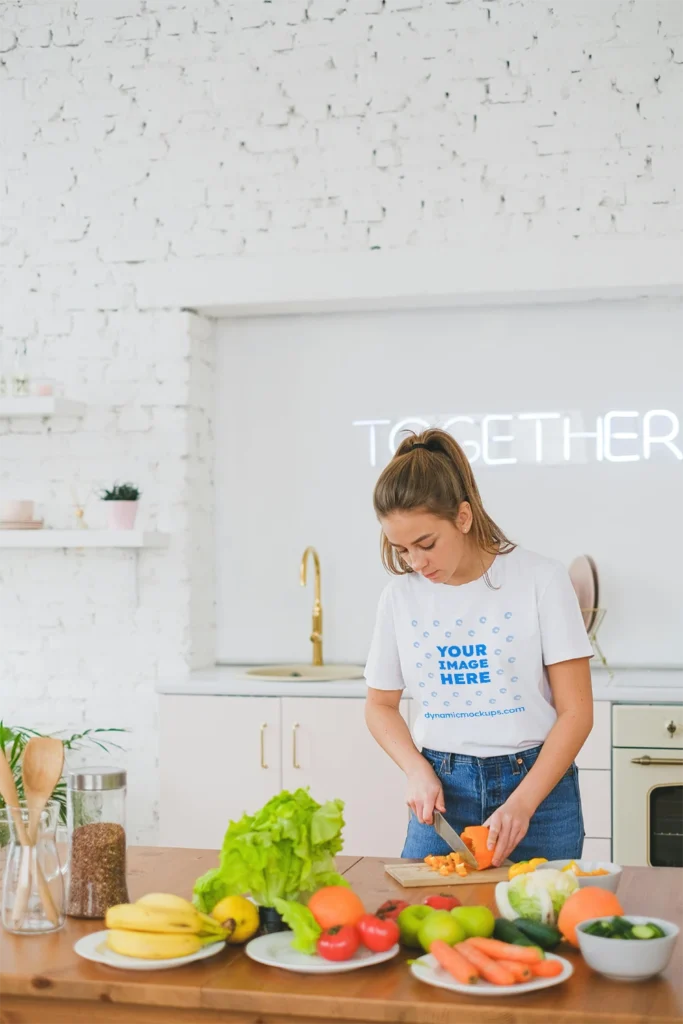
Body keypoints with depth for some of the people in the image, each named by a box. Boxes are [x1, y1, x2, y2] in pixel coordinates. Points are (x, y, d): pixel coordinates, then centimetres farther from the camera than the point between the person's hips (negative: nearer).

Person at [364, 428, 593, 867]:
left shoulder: (541, 579, -9)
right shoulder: (401, 596, 1)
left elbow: (576, 711, -8)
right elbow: (381, 704, 13)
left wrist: (522, 803, -17)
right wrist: (417, 769, -5)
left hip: (536, 782, -2)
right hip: (442, 790, 3)